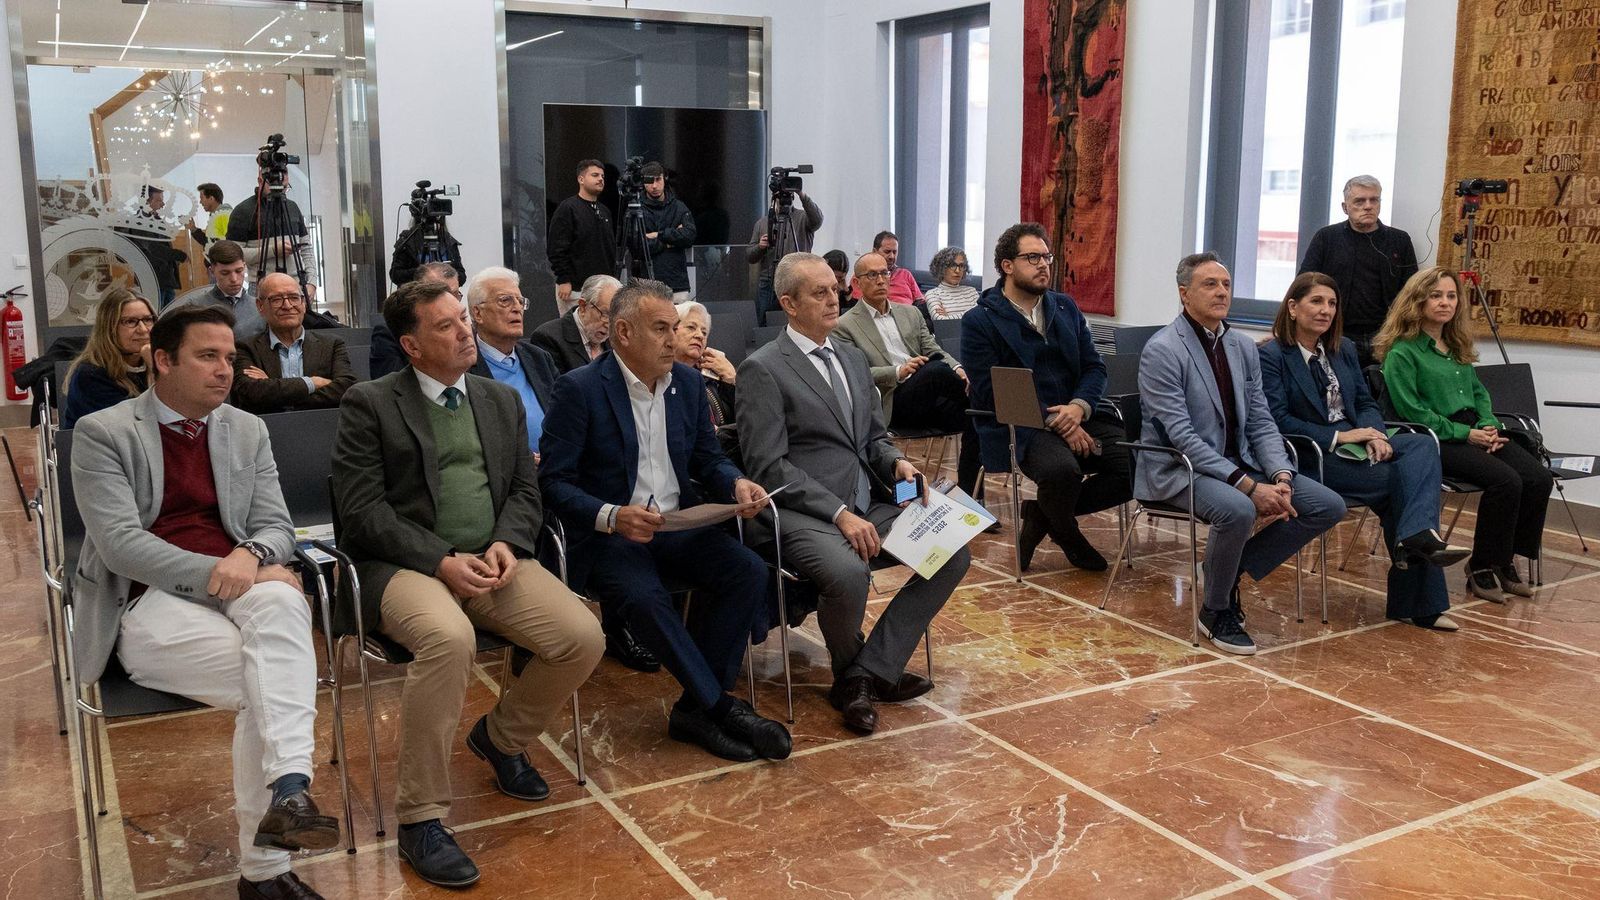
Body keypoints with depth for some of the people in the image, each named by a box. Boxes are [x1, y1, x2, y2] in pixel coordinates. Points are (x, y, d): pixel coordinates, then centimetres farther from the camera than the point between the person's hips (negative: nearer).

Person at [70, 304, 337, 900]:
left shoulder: (248, 431, 16)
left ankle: (290, 788, -42)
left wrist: (251, 555, -15)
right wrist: (215, 572, -21)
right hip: (151, 603, -3)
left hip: (237, 589, 3)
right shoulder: (102, 433, 2)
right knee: (265, 680, -30)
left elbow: (276, 526, 11)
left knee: (281, 599, -35)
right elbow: (118, 543, -9)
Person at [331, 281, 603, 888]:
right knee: (451, 639, -37)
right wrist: (441, 560, -18)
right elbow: (362, 508, -7)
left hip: (493, 561, 5)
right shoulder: (370, 404, 1)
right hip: (407, 565, -5)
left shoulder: (503, 400, 16)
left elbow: (525, 491, 13)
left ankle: (501, 737, 14)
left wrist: (506, 544, -9)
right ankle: (420, 818, -20)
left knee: (582, 638, -17)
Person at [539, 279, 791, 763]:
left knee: (749, 571, -19)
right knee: (646, 596, -34)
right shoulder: (579, 388, -9)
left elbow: (708, 459, 16)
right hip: (607, 534, -5)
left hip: (678, 525, 6)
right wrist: (612, 517, -27)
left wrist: (736, 483, -8)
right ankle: (721, 705, -15)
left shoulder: (687, 382, 9)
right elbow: (553, 480, -12)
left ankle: (694, 709, -10)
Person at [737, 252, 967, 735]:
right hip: (804, 513, -7)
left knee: (954, 552, -10)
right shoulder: (762, 369, -6)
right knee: (849, 572, -36)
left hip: (868, 505, 8)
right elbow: (769, 467, -13)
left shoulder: (851, 357, 18)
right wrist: (839, 513, -20)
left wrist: (897, 462, 0)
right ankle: (849, 673, -2)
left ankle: (871, 671, -7)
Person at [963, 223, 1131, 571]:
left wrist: (1079, 407, -12)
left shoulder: (1066, 307, 17)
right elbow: (992, 393, -11)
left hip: (1076, 416, 6)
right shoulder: (979, 320, -1)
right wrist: (1053, 421, -19)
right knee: (1062, 469, -36)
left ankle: (1041, 514, 4)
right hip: (1019, 427, -6)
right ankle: (1067, 535, 1)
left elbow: (1095, 366, 11)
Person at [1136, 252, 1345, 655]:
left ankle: (1230, 569, 7)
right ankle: (1216, 611, -9)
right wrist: (1248, 486, -25)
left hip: (1238, 462, 8)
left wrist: (1280, 478, -10)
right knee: (1237, 511, -37)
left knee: (1329, 506, -4)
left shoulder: (1243, 348, 10)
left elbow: (1260, 423, 9)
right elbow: (1182, 436, -20)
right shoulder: (1162, 350, -13)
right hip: (1179, 467, -7)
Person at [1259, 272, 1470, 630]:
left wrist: (1374, 435, -7)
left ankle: (1417, 536, -38)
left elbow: (1366, 402, 16)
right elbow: (1277, 419, -14)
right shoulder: (1271, 355, -5)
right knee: (1400, 480, -22)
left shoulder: (1343, 349, 18)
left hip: (1353, 444, 7)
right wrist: (1338, 436, -17)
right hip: (1312, 456, -7)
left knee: (1423, 445, -22)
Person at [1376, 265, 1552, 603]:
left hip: (1474, 432, 8)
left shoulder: (1457, 347, 20)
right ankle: (1482, 568, -10)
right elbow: (1411, 409, -11)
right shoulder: (1402, 351, -5)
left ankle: (1505, 561, 0)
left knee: (1539, 478, -14)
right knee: (1505, 481, -27)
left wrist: (1490, 427, 4)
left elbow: (1478, 392, 24)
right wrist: (1465, 433, -14)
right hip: (1435, 440, -8)